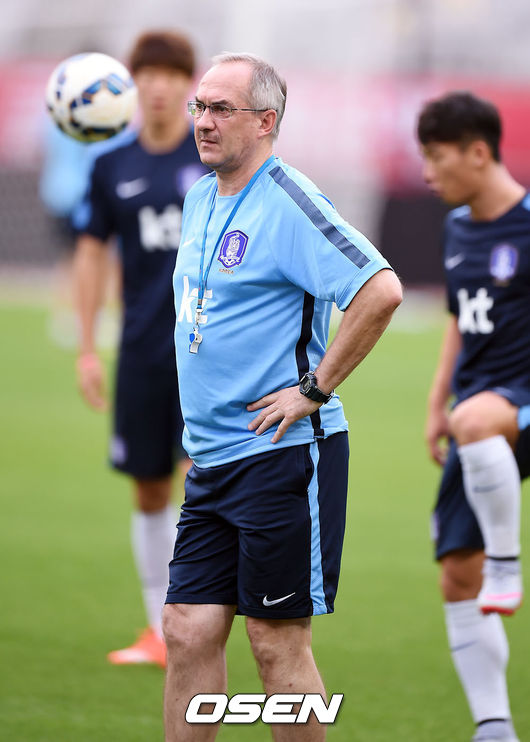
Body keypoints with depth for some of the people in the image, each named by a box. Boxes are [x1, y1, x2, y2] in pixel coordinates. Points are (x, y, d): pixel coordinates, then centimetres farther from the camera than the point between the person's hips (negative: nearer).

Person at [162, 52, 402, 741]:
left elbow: (382, 290, -24)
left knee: (278, 643, -3)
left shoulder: (287, 202, -14)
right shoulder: (201, 198, 13)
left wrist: (313, 389, -18)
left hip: (281, 453, -8)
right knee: (189, 629, 5)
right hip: (210, 459, 8)